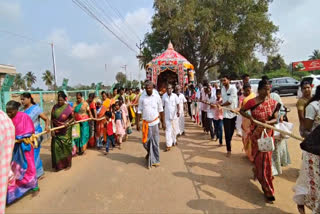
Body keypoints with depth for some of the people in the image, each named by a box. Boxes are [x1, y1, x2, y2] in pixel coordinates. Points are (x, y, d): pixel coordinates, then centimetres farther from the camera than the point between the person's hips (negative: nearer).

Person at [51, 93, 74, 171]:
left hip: (65, 131, -2)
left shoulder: (68, 108, -9)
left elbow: (73, 118, -2)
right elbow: (52, 119, 1)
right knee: (56, 147, 0)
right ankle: (58, 165, 15)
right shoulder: (55, 107, -1)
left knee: (66, 146, 5)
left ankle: (67, 164, 21)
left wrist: (68, 123, -21)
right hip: (56, 130, 3)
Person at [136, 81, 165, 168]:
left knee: (155, 142, 4)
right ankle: (149, 153, 37)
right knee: (145, 142, 6)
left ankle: (156, 160, 19)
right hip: (145, 123, 1)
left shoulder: (157, 97, -2)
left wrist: (163, 122, 3)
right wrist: (137, 123, -1)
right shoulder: (142, 97, 0)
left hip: (155, 122, -1)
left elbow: (161, 110, 3)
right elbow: (139, 111, 3)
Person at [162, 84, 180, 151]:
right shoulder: (164, 96, -3)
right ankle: (168, 145, -2)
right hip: (167, 115, -1)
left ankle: (174, 141, 34)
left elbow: (177, 104, -3)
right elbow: (163, 105, 4)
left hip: (174, 115, 1)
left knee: (174, 129, 14)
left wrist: (178, 111, -19)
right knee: (168, 130, -3)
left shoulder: (175, 95, -4)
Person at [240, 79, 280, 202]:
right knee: (260, 157, 3)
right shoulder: (252, 102, -12)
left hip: (268, 133, 3)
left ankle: (257, 172, 48)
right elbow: (241, 111, 1)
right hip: (256, 133, -3)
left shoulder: (273, 103, -4)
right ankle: (267, 189, 17)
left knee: (266, 157, 14)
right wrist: (250, 117, -14)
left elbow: (275, 119, -5)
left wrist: (268, 122, -25)